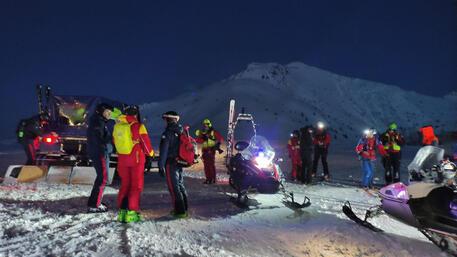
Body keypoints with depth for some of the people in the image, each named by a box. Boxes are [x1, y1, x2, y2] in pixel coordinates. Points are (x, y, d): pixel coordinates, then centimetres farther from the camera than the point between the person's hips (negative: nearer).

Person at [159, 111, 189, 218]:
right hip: (180, 162, 8)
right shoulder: (182, 132, 10)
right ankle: (183, 208, 27)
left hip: (171, 164, -8)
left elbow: (163, 150, -18)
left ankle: (180, 211, 0)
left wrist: (161, 165, -15)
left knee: (174, 187, -2)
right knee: (180, 185, 17)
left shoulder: (168, 133, -15)